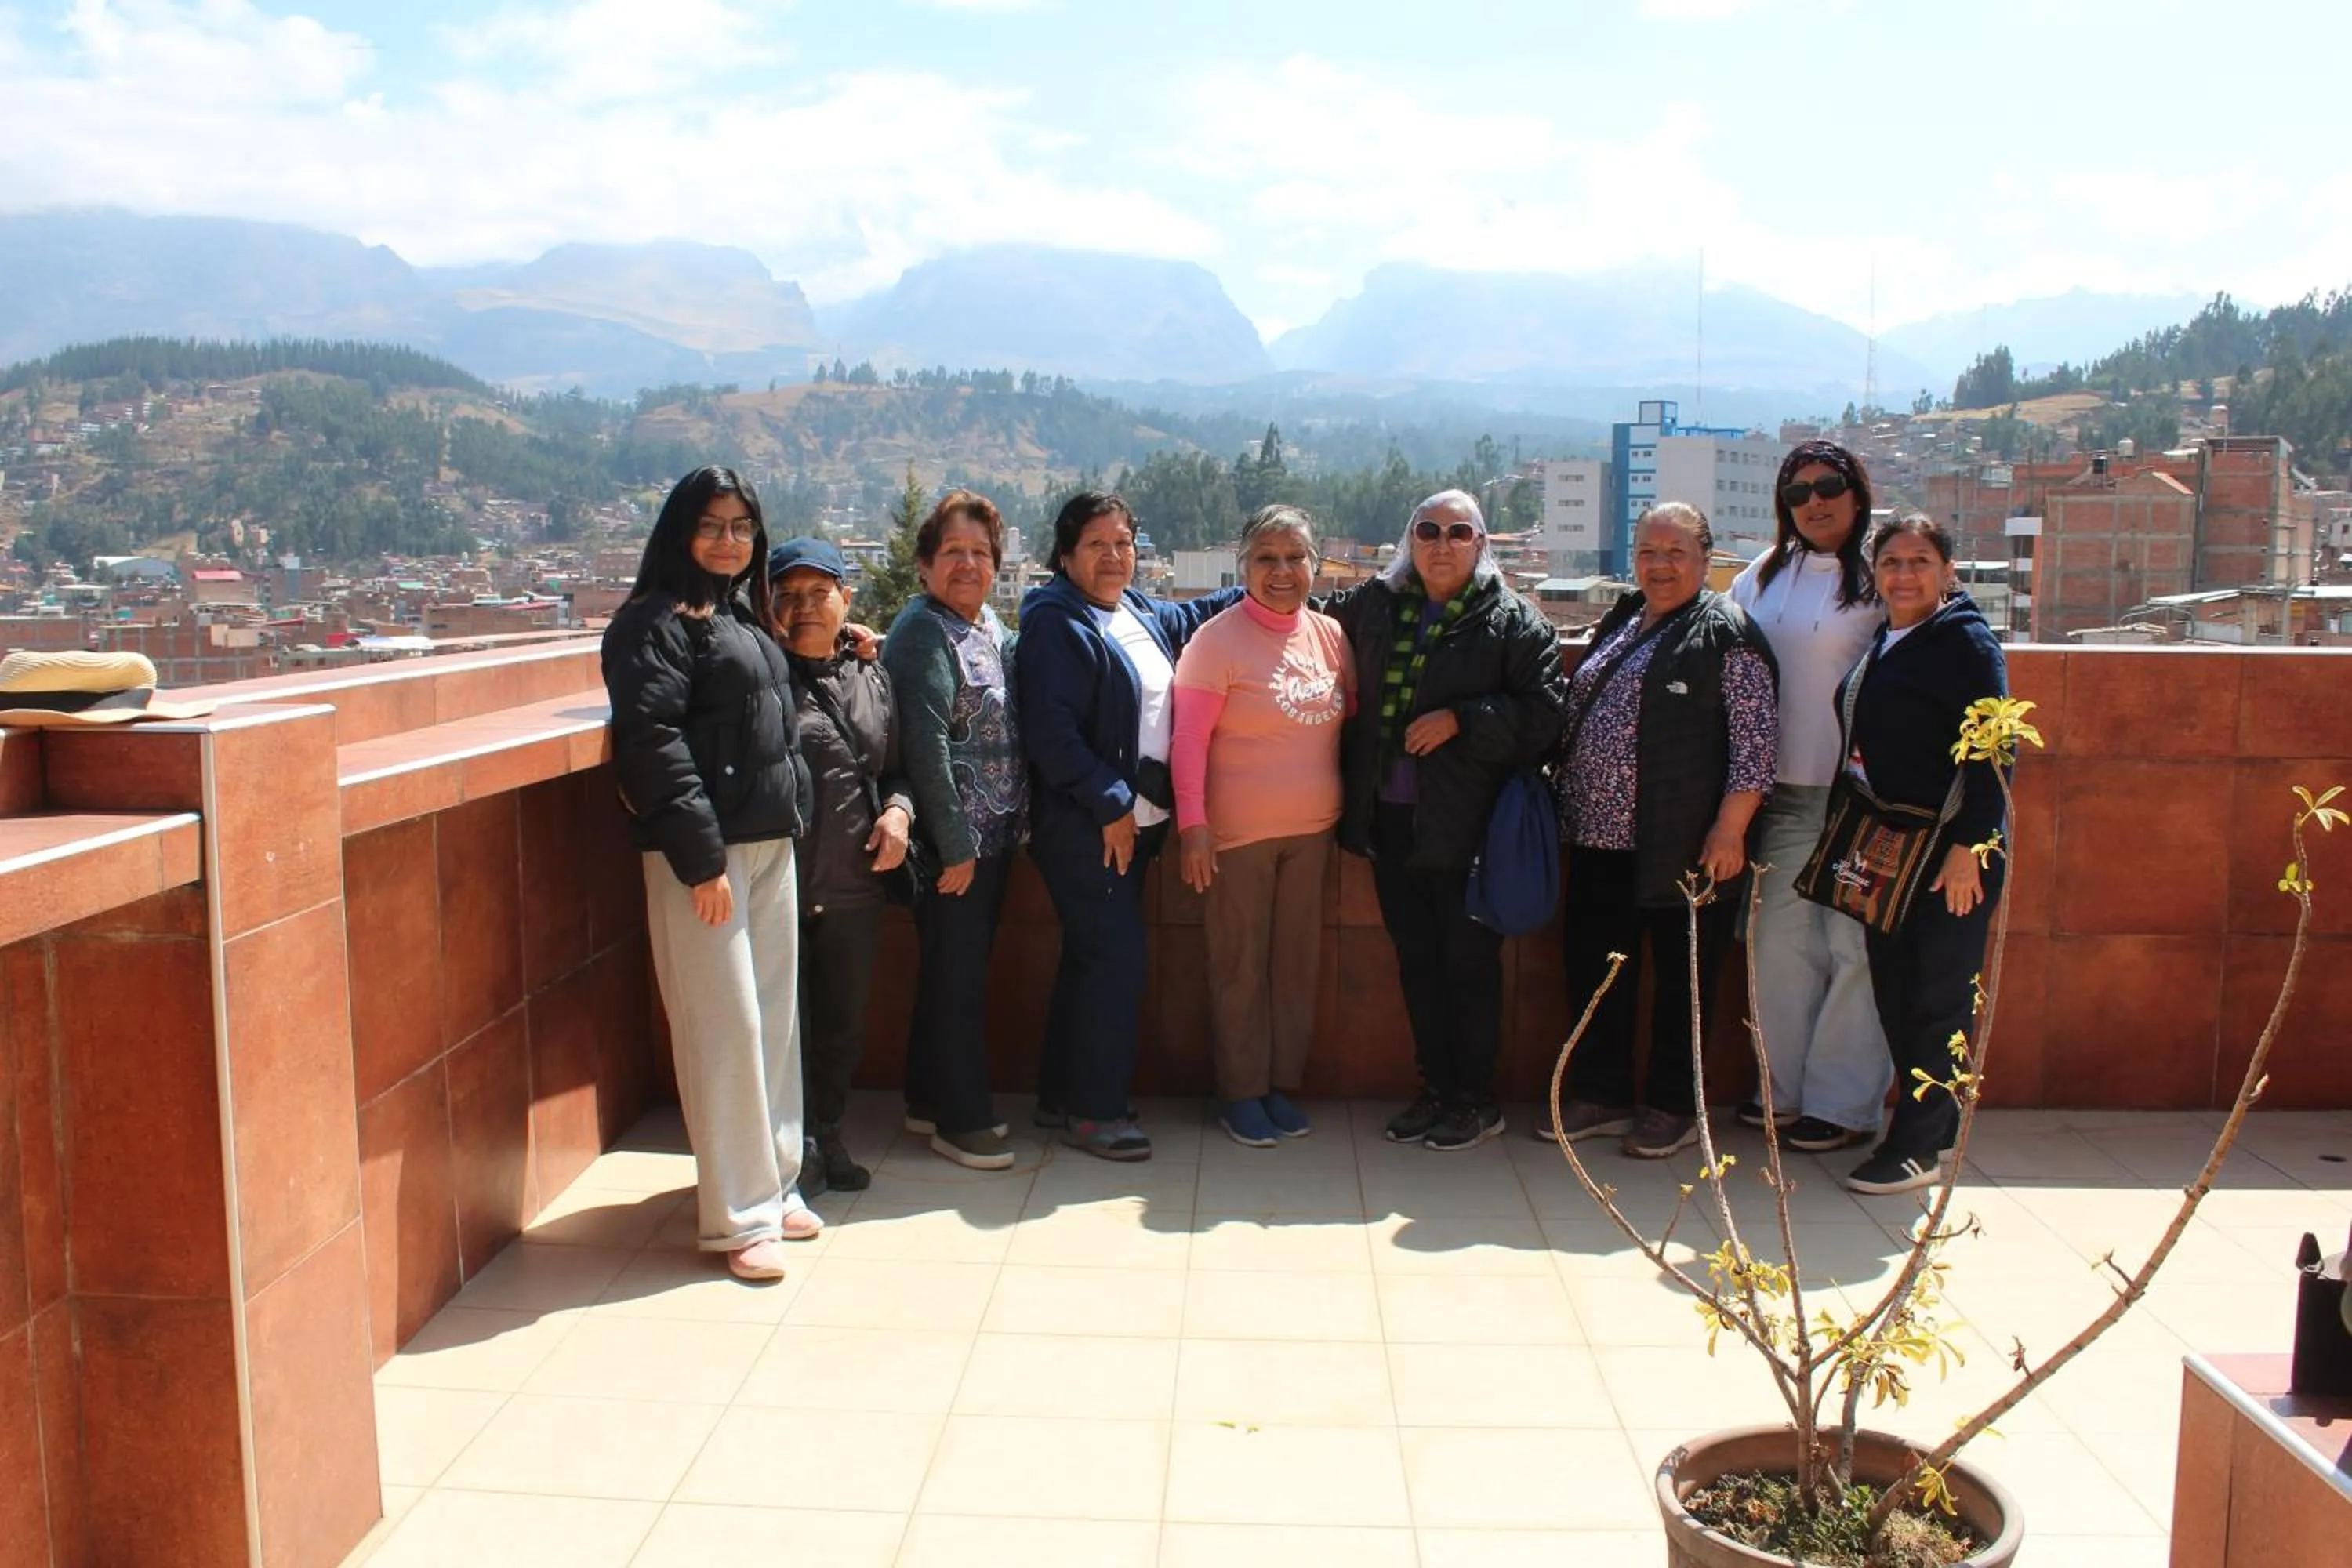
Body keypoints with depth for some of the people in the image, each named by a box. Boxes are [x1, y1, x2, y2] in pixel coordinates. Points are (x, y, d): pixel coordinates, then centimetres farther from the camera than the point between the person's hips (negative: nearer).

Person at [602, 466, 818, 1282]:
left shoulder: (744, 616, 16)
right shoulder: (657, 620, -9)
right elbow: (651, 742, -17)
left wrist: (791, 818, 15)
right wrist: (700, 858, -20)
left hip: (771, 846, 8)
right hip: (703, 854, -8)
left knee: (775, 1019, 12)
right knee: (725, 1028, -5)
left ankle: (775, 1183, 24)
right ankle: (737, 1215, 4)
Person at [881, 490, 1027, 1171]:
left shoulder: (989, 624, 12)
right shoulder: (923, 631, -14)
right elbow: (925, 741, -19)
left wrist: (1012, 823, 11)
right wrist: (954, 843, -20)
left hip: (994, 831, 8)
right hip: (952, 839, -8)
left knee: (957, 973, 16)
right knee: (956, 977, 0)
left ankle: (932, 1100, 28)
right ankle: (959, 1120, 11)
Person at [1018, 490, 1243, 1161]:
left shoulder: (1141, 616, 13)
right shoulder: (1056, 623, -12)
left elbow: (1193, 615, 36)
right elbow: (1049, 729, -20)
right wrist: (1109, 803, -19)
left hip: (1134, 822, 9)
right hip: (1086, 828, -9)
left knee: (1091, 960, 14)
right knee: (1116, 961, -7)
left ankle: (1062, 1097, 25)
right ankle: (1095, 1110, 4)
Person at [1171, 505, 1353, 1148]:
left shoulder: (1330, 635, 5)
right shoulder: (1218, 638, -10)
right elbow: (1189, 739, -12)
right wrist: (1192, 824, -16)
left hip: (1313, 829, 5)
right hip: (1238, 831, -5)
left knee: (1298, 962, 12)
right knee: (1241, 966, 5)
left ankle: (1282, 1083, 26)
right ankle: (1241, 1094, 18)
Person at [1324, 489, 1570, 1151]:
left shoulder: (1512, 620, -4)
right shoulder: (1372, 605, 9)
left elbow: (1544, 712, -10)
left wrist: (1460, 719, -18)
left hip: (1465, 824, -5)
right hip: (1389, 818, 5)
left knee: (1469, 961, 4)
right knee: (1416, 960, 13)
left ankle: (1477, 1100, 18)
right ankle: (1436, 1089, 26)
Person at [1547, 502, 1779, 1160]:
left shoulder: (1727, 631, -7)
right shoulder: (1619, 623, 15)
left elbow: (1756, 737, -12)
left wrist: (1730, 829, -17)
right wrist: (1562, 796, 15)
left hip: (1682, 845, -7)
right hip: (1600, 836, 7)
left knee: (1681, 975, 5)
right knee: (1593, 966, 12)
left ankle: (1674, 1109, 19)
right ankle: (1600, 1096, 25)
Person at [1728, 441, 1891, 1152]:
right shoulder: (1765, 575, 11)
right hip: (1782, 792, 5)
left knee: (1854, 948, 1)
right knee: (1780, 941, 9)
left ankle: (1844, 1104, 13)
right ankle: (1782, 1089, 23)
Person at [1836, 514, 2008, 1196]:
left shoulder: (1965, 642, -9)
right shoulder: (1880, 645, 13)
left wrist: (1968, 845, -20)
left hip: (1950, 851, -8)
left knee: (1939, 997, 0)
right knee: (1893, 989, 12)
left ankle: (1916, 1146, 8)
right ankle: (1936, 1121, 27)